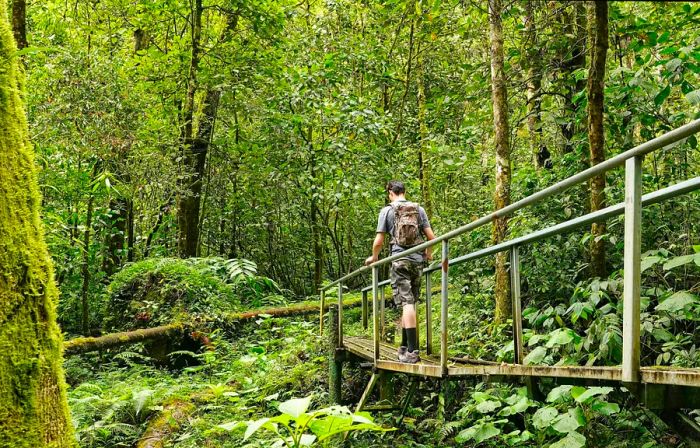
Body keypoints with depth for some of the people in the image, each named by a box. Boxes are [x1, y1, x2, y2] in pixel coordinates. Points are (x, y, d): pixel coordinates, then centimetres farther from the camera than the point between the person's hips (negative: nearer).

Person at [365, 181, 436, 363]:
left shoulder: (387, 211, 1)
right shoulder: (418, 209, 9)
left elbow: (379, 241, 0)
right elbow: (431, 236, 6)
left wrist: (374, 257, 19)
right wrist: (428, 253, 26)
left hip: (400, 260, -3)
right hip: (417, 260, 3)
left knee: (406, 303, -8)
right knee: (410, 302, 12)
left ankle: (412, 351, -13)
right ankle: (405, 346, 18)